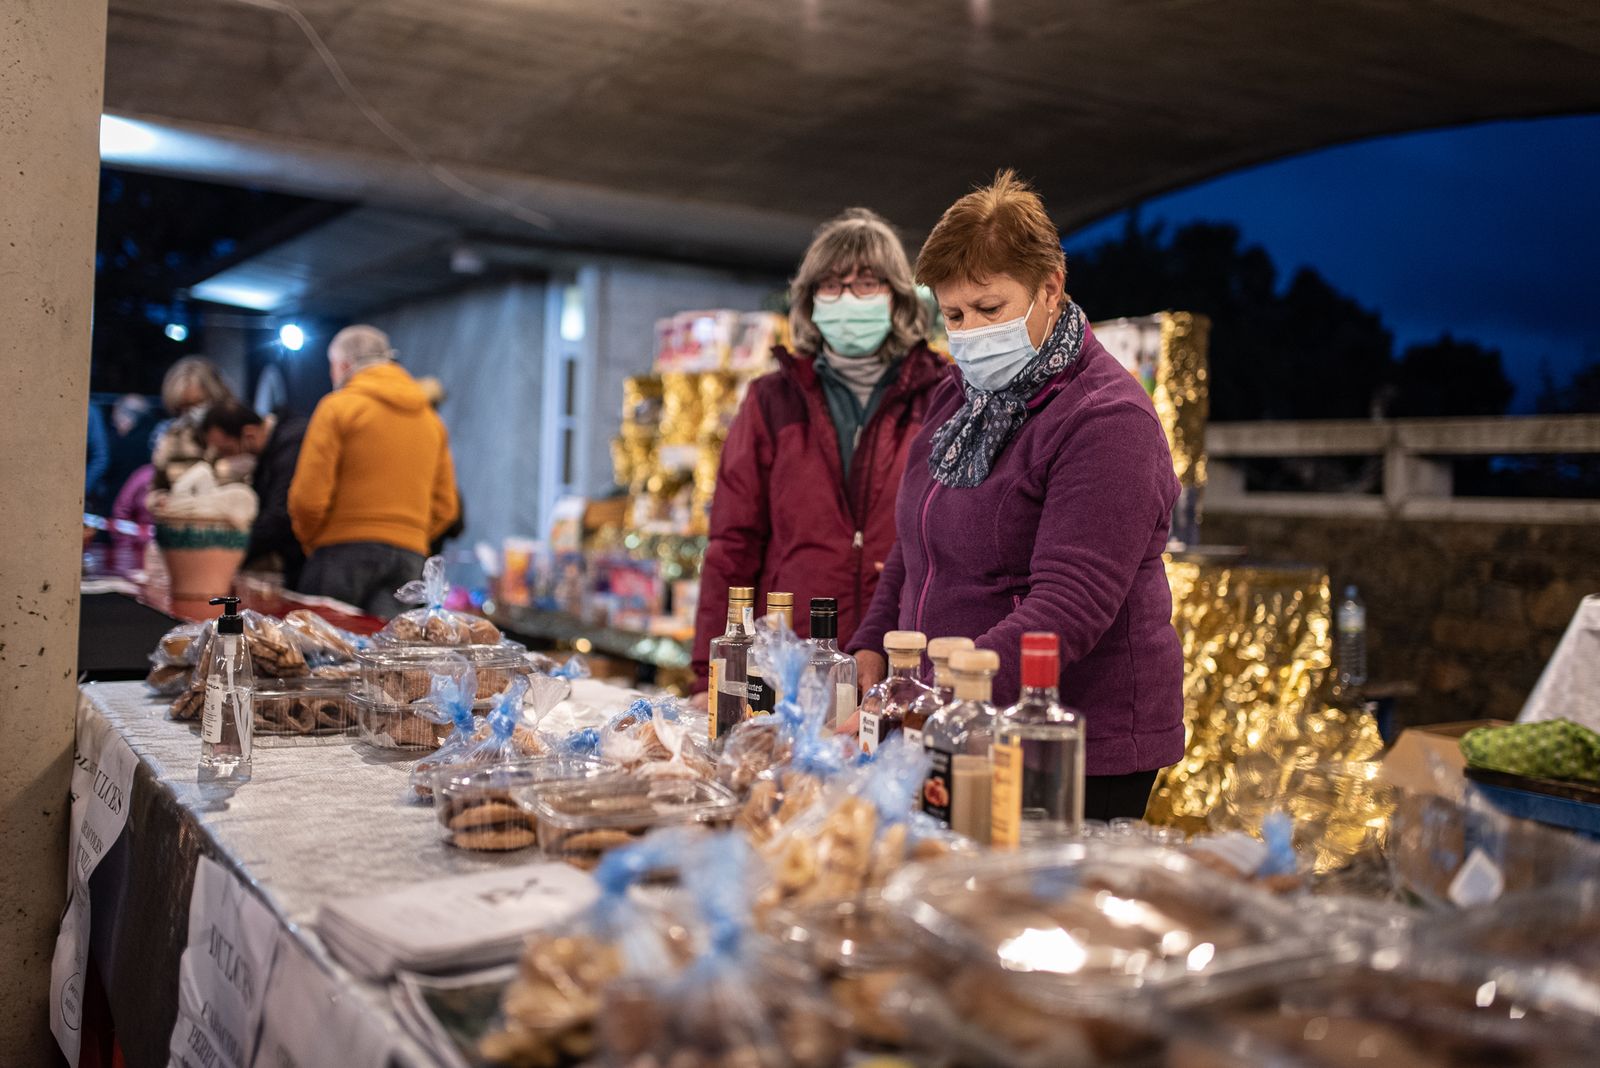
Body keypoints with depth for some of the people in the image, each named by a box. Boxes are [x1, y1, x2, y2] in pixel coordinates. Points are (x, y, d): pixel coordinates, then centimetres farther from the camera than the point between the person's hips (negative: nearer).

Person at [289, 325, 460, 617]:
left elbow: (308, 497, -8)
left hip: (343, 550, -5)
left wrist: (309, 541, 8)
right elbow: (445, 506, 12)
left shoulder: (338, 406, -3)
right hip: (410, 555, 5)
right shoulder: (431, 419, 14)